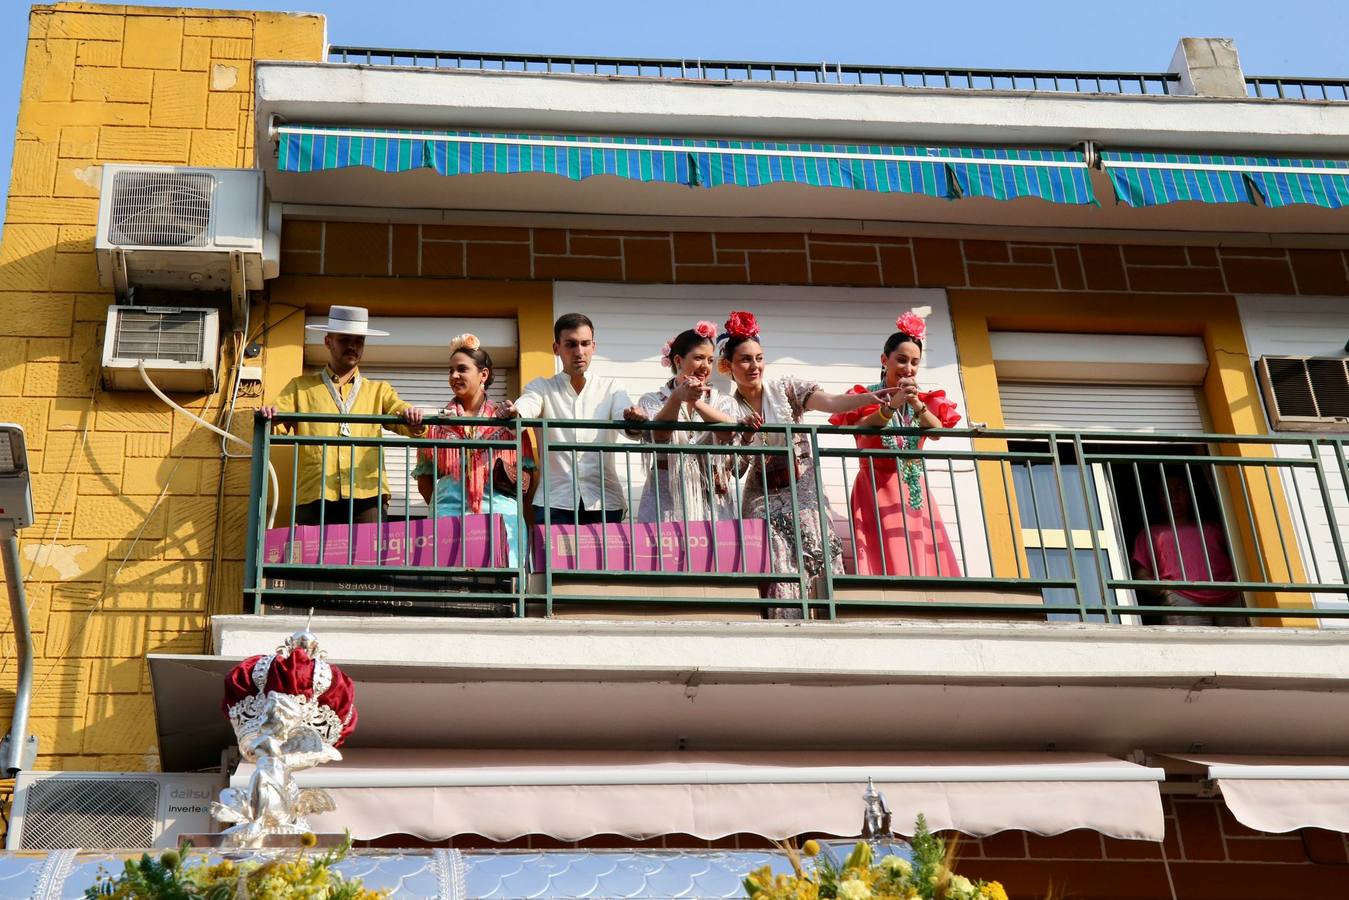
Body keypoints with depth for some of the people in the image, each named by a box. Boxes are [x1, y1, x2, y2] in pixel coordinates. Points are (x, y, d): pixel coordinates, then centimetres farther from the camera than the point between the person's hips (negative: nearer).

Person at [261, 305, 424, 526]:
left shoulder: (379, 391, 22)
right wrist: (268, 416, -15)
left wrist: (413, 420, -16)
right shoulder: (300, 387, 19)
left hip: (367, 495, 0)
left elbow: (402, 415, 8)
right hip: (315, 498, 0)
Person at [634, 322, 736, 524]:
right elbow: (658, 434, -15)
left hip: (711, 500, 2)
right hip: (666, 499, -2)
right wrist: (677, 397, -32)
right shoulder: (652, 400, 6)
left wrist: (696, 402, -26)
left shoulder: (718, 401, 12)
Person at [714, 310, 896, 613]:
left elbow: (832, 402, -14)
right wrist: (745, 432, -18)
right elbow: (730, 469, -1)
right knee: (778, 575, -13)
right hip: (764, 500, 0)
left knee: (820, 568, -13)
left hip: (803, 492, 0)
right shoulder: (729, 410, 6)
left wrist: (871, 397, -31)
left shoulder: (786, 389, 3)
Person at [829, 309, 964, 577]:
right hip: (877, 491, -4)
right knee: (886, 562, -14)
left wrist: (917, 406, -24)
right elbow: (862, 429, -18)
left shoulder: (925, 398, 13)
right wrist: (892, 405, -31)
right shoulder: (866, 395, 2)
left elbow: (937, 431, -7)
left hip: (914, 493, 4)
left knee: (926, 564, -3)